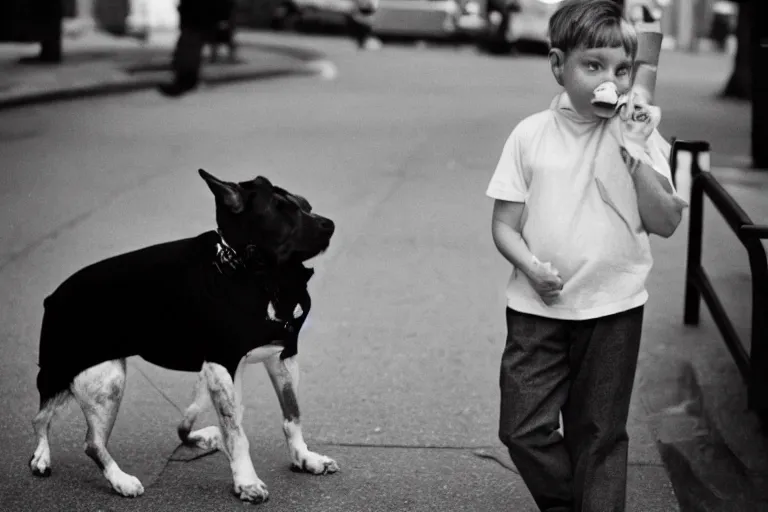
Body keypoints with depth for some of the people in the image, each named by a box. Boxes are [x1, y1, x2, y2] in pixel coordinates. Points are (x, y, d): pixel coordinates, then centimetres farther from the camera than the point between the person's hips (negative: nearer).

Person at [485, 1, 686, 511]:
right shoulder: (531, 135, -2)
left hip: (613, 310, 0)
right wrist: (529, 264, -19)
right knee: (523, 427, -1)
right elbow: (504, 224, 0)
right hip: (538, 308, 1)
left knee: (599, 435, 8)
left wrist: (637, 158, -18)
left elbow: (666, 223, -8)